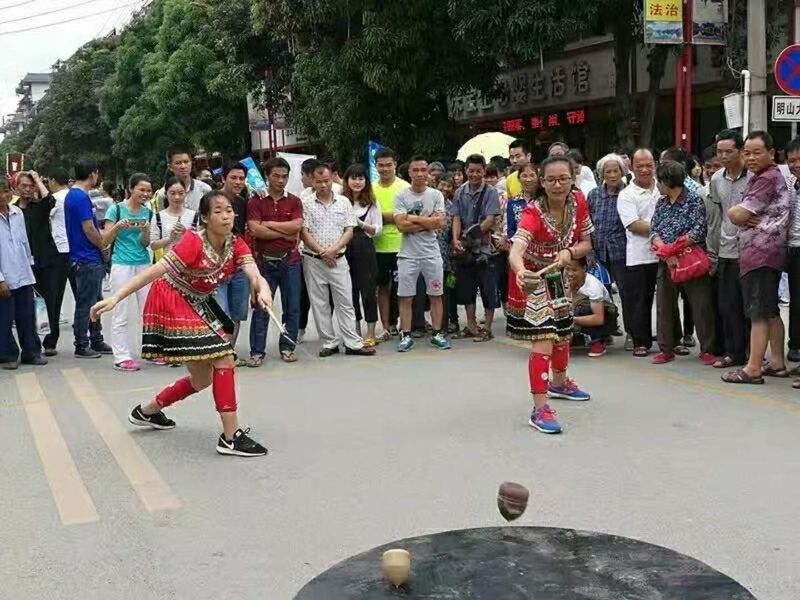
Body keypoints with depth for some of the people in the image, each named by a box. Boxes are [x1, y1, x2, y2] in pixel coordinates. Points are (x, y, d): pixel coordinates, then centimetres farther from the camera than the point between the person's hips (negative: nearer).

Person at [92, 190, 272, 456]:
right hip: (172, 303, -8)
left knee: (202, 380, 14)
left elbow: (253, 274, -24)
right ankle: (231, 437, -11)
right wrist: (115, 298, -34)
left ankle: (147, 412, 37)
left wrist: (263, 290, -48)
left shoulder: (236, 246, -7)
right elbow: (154, 271, -28)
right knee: (224, 359, -16)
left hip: (198, 306, 8)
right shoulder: (194, 242, -24)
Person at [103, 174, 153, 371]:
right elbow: (106, 240, -2)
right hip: (122, 264, -4)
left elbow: (145, 244, 7)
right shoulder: (116, 209, -4)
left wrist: (146, 230, -12)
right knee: (120, 314, -2)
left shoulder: (147, 212, 9)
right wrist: (117, 226, -18)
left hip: (144, 264, 4)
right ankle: (121, 357, 2)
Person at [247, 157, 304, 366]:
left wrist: (269, 224, -7)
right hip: (265, 260, -2)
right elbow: (255, 230, -12)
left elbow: (297, 226, -8)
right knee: (260, 308, 0)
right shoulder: (256, 201, 2)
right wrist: (285, 234, -8)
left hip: (290, 260, 2)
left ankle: (287, 347, 17)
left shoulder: (294, 201, 8)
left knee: (292, 307, 6)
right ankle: (257, 352, 5)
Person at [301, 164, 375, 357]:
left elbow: (349, 230, 2)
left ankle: (353, 343, 5)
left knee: (345, 302, 1)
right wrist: (322, 252, -11)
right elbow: (304, 233, -4)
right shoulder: (306, 204, 1)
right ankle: (329, 343, 14)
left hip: (338, 260, 1)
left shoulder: (344, 202, 6)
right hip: (313, 261, -1)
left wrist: (334, 249, -11)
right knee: (319, 304, 4)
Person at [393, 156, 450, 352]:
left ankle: (437, 334, 16)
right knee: (405, 297, 2)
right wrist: (427, 222, -11)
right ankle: (406, 336, 10)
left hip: (431, 253, 1)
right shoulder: (401, 197, -1)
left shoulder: (436, 195, 3)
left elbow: (440, 222, -10)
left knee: (436, 295, 7)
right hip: (408, 254, -1)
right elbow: (401, 225, -13)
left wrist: (413, 218, -9)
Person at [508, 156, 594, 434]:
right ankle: (540, 408, -16)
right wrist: (521, 272, -68)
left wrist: (570, 252, -27)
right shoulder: (533, 213, -32)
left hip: (559, 276, 7)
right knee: (543, 340, -19)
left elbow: (586, 243, -5)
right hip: (535, 278, -7)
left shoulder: (578, 203, -15)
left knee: (564, 333, 24)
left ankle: (559, 383, 50)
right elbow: (516, 251, -47)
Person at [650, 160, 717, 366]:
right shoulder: (660, 203, 11)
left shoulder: (694, 200, -6)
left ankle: (706, 350, 8)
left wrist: (671, 249, -18)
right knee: (664, 306, 7)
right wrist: (666, 253, -15)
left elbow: (699, 231, -15)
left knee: (701, 306, -2)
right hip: (666, 264, 5)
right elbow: (654, 232, 3)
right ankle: (667, 349, 17)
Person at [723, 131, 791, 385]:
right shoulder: (766, 177, 20)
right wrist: (741, 215, -4)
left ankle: (753, 368, -6)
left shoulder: (767, 178, -13)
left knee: (758, 313, -8)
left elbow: (738, 215, -18)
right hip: (769, 252, 10)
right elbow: (738, 214, 17)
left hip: (761, 253, -10)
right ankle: (777, 363, 20)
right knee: (770, 311, 14)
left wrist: (733, 212, 3)